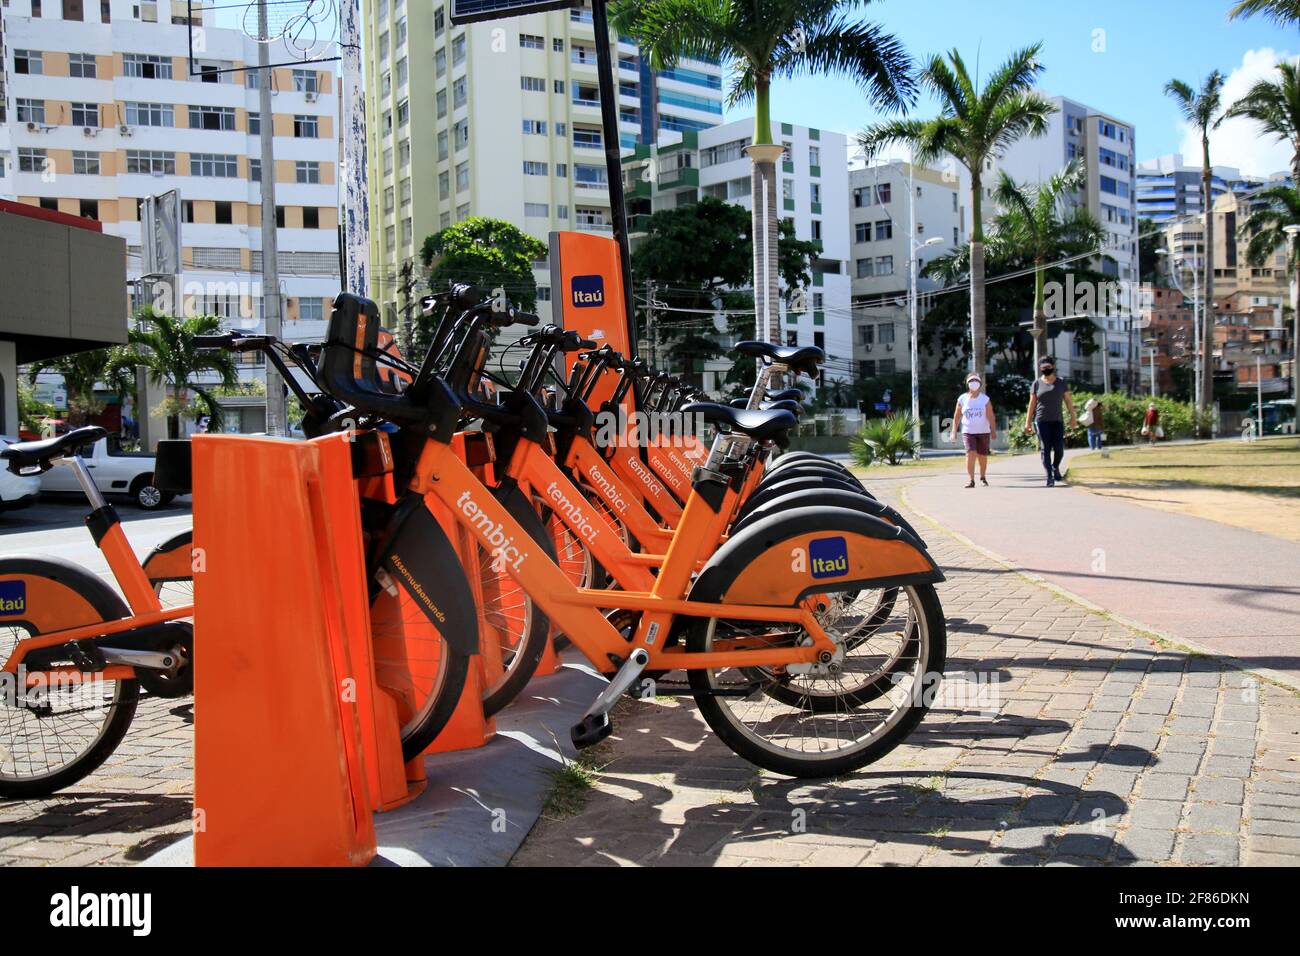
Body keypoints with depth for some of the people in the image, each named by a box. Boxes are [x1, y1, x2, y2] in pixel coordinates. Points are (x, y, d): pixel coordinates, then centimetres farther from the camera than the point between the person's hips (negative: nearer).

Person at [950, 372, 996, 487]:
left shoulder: (985, 399, -2)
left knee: (982, 456, 8)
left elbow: (991, 417, -7)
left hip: (983, 432, 0)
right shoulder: (962, 399, 1)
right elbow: (956, 416, 8)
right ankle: (971, 480, -16)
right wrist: (954, 432, 4)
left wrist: (993, 431, -16)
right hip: (968, 432, 0)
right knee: (970, 453, -18)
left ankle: (983, 477, 32)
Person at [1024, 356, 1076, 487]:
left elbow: (1068, 400, 9)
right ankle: (1049, 477, -5)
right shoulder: (1036, 384, 5)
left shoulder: (1061, 383, 8)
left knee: (1059, 449, -5)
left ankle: (1055, 468, 25)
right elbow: (1032, 403, 5)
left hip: (1057, 420, 1)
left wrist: (1073, 416, 0)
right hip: (1041, 421, -1)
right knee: (1045, 449, -6)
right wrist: (1028, 422, 2)